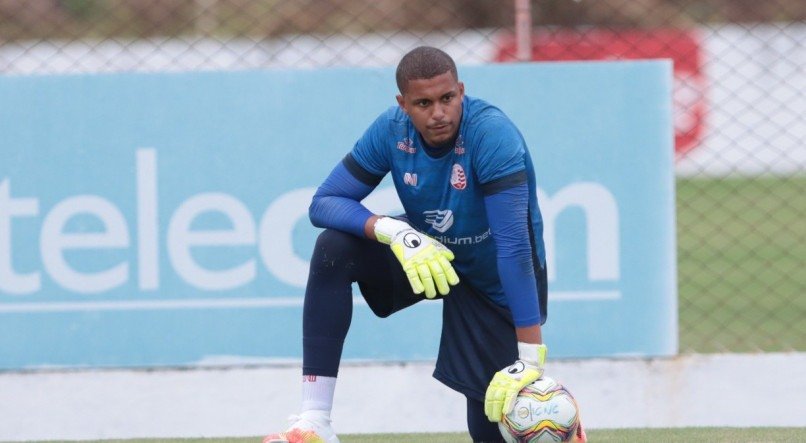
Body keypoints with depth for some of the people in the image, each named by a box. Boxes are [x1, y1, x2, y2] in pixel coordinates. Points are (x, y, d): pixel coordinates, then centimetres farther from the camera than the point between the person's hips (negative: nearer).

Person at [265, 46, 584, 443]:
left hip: (495, 285, -4)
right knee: (334, 249, -23)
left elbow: (515, 246, -38)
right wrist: (394, 232, -36)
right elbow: (324, 203, -16)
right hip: (427, 249, 4)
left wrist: (530, 356, -43)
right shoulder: (392, 130, -18)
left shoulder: (492, 134, -33)